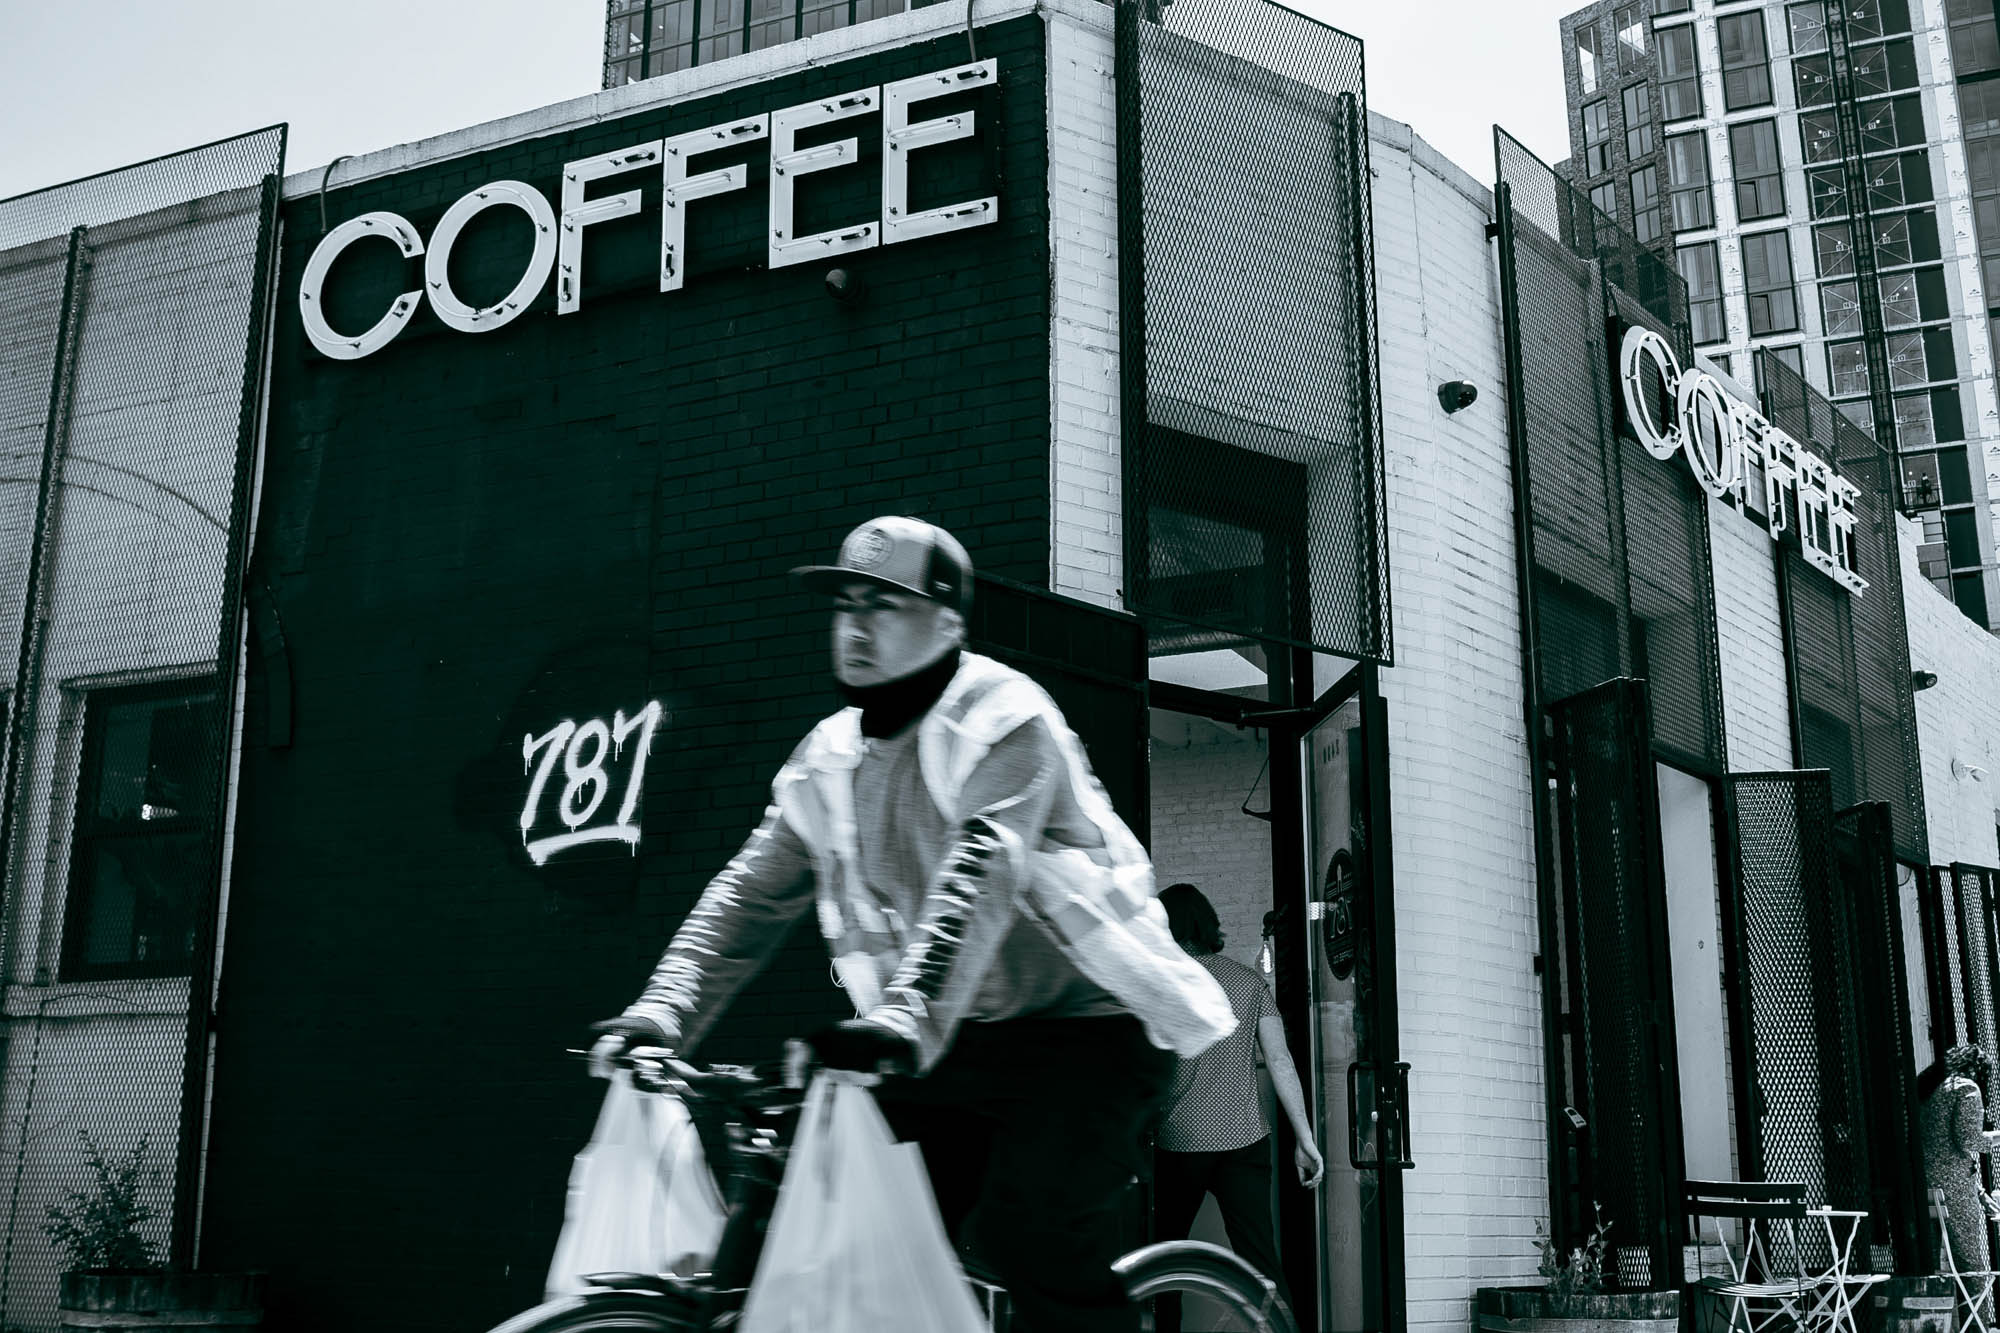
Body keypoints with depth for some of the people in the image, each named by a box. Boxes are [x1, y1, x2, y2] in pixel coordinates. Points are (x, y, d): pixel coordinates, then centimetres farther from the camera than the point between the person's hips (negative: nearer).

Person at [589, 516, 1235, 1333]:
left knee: (1026, 1235, -23)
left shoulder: (1004, 720, -15)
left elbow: (978, 878, -31)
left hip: (1083, 1030, -6)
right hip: (953, 1050, 7)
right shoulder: (829, 757, 6)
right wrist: (663, 1012, -14)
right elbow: (752, 894, 1)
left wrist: (907, 1020, -45)